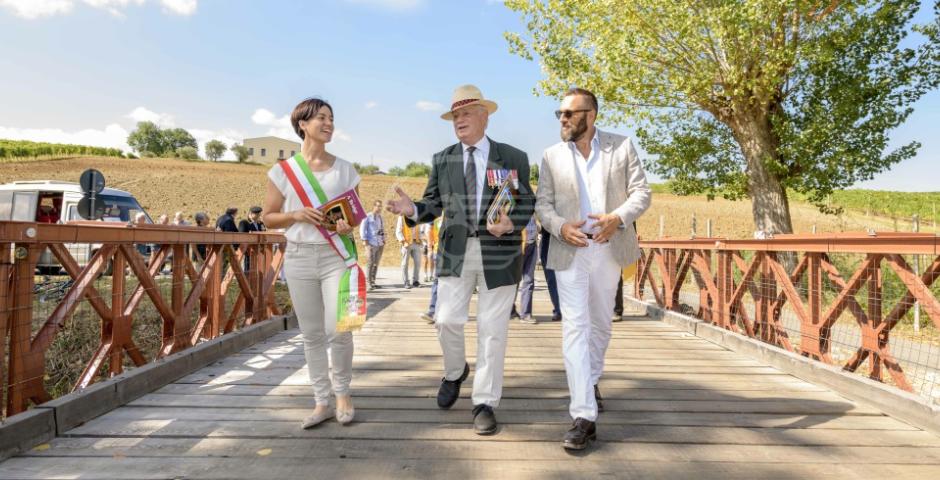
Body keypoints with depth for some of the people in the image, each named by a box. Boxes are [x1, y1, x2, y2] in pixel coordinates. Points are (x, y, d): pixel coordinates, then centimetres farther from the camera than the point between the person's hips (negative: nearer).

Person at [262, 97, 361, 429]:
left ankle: (342, 393, 16)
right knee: (311, 334, 7)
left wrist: (349, 226, -10)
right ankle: (322, 402, 20)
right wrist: (296, 215, -12)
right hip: (300, 257, 1)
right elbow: (268, 217, 7)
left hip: (337, 256, -1)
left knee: (338, 329, -9)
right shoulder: (283, 171, 4)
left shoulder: (344, 169, 5)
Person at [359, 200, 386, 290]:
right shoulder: (368, 216, -2)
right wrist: (365, 239, -10)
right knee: (371, 263, -8)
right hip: (372, 243, -6)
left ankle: (373, 281, 14)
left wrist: (384, 240, 14)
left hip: (380, 244, 6)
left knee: (376, 263, 7)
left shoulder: (381, 217, 18)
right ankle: (369, 282, -4)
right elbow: (362, 228, -4)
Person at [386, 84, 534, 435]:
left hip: (499, 254, -2)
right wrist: (413, 209, -14)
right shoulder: (442, 160, 11)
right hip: (455, 251, 2)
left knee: (492, 330, 4)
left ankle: (485, 403, 18)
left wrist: (511, 224, -19)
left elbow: (527, 204, 1)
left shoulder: (513, 158, 3)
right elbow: (434, 203, 7)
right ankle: (455, 372, 34)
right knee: (447, 320, 0)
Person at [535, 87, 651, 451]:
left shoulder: (622, 147, 3)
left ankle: (591, 379, 42)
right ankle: (584, 417, -6)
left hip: (609, 248, 1)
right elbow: (543, 204, 3)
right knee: (575, 328, -8)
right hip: (570, 251, -1)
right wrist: (560, 227, -18)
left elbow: (641, 193, 0)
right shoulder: (552, 156, 5)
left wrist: (618, 217, -20)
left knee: (600, 324, 16)